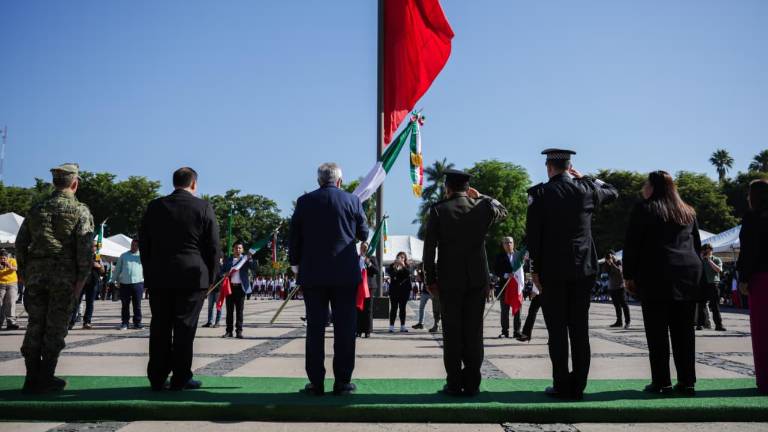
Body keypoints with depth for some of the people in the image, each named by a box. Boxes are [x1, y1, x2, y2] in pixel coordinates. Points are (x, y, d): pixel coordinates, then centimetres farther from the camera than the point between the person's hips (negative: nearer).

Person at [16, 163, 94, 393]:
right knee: (55, 328, 2)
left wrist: (24, 273, 17)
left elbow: (20, 242, 12)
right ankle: (45, 379, 3)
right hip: (64, 276, -4)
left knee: (35, 326, 9)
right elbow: (85, 246, -12)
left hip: (35, 274, 4)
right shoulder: (79, 210, -3)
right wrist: (82, 277, -10)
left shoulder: (37, 209, 11)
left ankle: (32, 378, 12)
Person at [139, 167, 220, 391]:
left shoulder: (154, 206, 6)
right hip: (192, 276, -3)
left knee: (160, 327, 9)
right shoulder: (203, 208, -4)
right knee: (185, 328, 1)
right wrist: (210, 276, 7)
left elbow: (143, 244, 10)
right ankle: (180, 379, 5)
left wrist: (149, 272, 17)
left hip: (158, 278, 3)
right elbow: (213, 247, -3)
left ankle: (157, 378, 13)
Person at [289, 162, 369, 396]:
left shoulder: (304, 201, 2)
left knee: (315, 328, 5)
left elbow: (294, 236, 4)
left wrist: (295, 264, 15)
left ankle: (316, 382, 6)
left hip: (312, 274, 1)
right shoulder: (352, 201, -1)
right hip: (345, 274, -1)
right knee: (344, 329, 4)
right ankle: (342, 382, 6)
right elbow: (363, 234, 8)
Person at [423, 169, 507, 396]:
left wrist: (430, 279, 1)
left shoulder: (438, 210, -5)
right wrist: (480, 197, 20)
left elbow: (429, 248, -6)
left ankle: (454, 384, 4)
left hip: (449, 281, -2)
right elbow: (503, 211, 25)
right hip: (477, 280, 2)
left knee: (452, 333, 3)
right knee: (474, 332, 6)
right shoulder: (483, 207, 1)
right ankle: (472, 384, 8)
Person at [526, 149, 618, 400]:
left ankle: (562, 386, 3)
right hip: (584, 269, 3)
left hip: (552, 269, -3)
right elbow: (612, 192, 25)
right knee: (580, 328, 7)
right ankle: (578, 386, 10)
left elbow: (533, 234, -6)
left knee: (557, 330, 2)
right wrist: (584, 177, 24)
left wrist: (535, 269, 0)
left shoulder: (539, 193, -4)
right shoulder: (586, 190, 3)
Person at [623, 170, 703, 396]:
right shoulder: (689, 212, 19)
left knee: (657, 332, -3)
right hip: (688, 275, 5)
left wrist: (629, 276, 1)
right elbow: (697, 244, 22)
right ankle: (686, 381, 7)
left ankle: (661, 382, -5)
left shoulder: (643, 209, 1)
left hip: (656, 276, -5)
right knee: (683, 331, 7)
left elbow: (631, 245, -3)